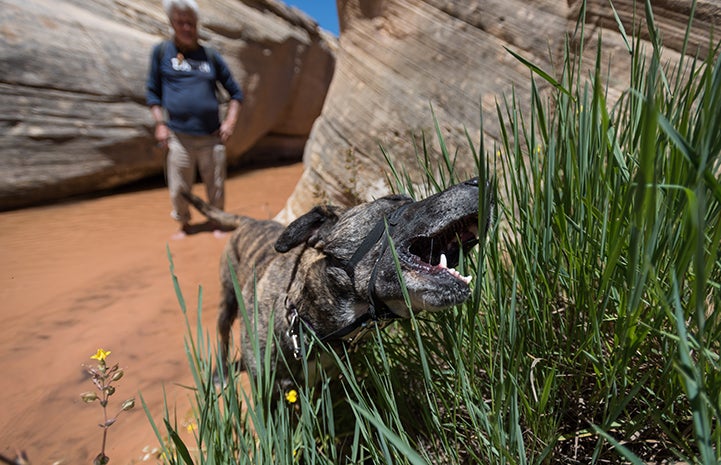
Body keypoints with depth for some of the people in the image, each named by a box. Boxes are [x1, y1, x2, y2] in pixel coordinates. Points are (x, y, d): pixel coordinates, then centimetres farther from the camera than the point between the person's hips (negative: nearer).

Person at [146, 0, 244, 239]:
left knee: (216, 185, 7)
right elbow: (153, 91, 8)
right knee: (179, 188, 5)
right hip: (179, 136, -1)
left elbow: (236, 92, 13)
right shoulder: (162, 51, 7)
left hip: (212, 137, 1)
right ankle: (184, 224, 26)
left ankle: (217, 223, 25)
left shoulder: (211, 55, 9)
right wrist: (160, 124, -2)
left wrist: (230, 122, 2)